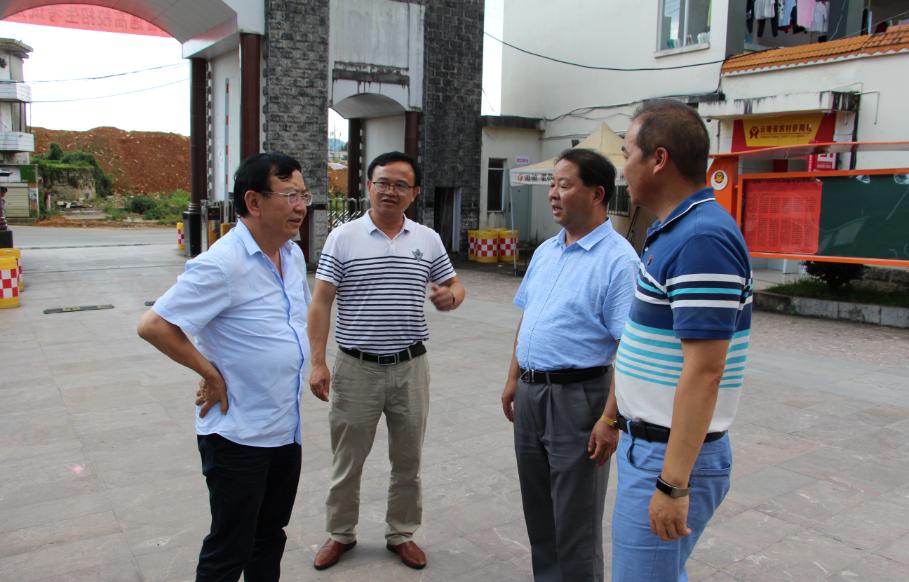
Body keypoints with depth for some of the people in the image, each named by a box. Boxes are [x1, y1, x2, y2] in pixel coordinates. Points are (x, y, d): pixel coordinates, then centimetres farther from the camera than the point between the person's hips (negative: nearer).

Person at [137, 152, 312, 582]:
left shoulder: (293, 256, 5)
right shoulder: (222, 264, -21)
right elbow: (153, 325, -22)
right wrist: (211, 373, -16)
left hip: (286, 428, 8)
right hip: (238, 434, -7)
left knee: (270, 536, 22)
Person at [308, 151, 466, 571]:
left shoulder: (428, 240, 4)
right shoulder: (343, 238, -4)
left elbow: (454, 285, 12)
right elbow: (321, 303, -5)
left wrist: (451, 297, -13)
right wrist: (317, 363, -11)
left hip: (410, 367, 2)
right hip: (356, 368, -2)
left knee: (408, 460, 14)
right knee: (348, 460, 12)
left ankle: (401, 533, 33)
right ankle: (340, 533, 33)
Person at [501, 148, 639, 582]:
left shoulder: (618, 260, -15)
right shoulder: (545, 252, 11)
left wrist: (611, 420, -22)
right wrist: (513, 380, 15)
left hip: (577, 396, -8)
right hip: (530, 393, 8)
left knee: (575, 520, 5)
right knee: (537, 507, 20)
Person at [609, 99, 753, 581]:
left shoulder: (702, 240, -22)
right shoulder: (672, 231, 10)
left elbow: (704, 373, -25)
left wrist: (673, 484, -24)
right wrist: (614, 413, 22)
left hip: (672, 456, -10)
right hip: (645, 443, 10)